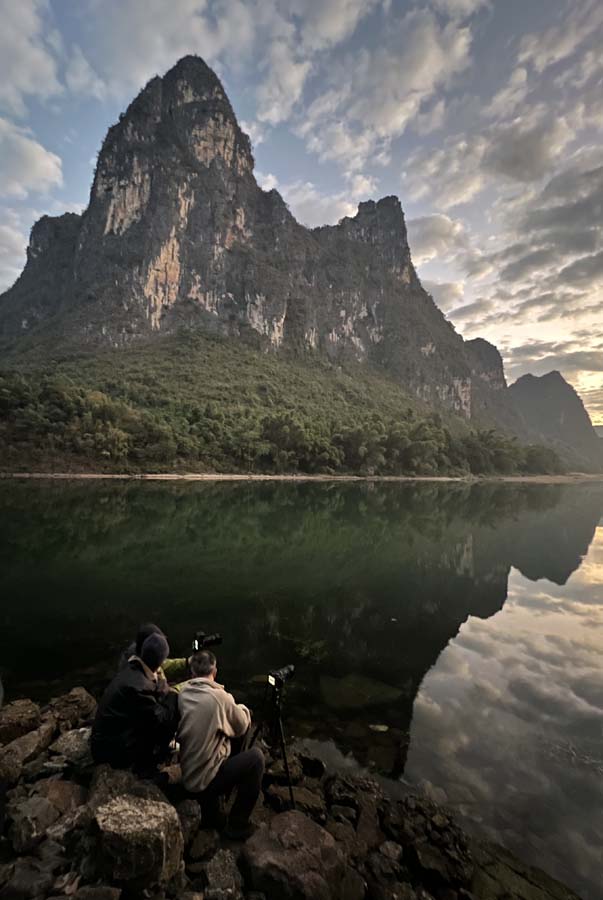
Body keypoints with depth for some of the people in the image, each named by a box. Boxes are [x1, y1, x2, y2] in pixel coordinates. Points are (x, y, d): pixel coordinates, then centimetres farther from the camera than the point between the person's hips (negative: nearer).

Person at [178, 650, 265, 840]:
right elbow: (242, 727, -4)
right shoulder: (219, 696, -23)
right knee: (256, 757, 0)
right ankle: (237, 826, 10)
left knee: (226, 741, 22)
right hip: (204, 780, -7)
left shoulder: (182, 693, -5)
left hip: (188, 776, 7)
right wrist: (241, 708, 15)